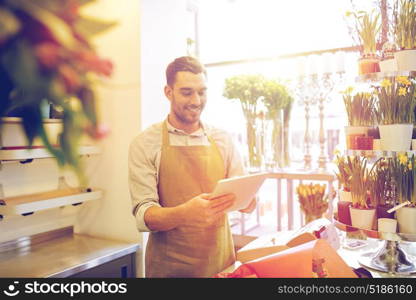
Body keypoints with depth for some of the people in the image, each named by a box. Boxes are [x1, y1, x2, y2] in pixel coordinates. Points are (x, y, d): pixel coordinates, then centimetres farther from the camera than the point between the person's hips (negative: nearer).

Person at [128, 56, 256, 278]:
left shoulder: (222, 139, 2)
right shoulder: (145, 144, -7)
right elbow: (143, 215, -12)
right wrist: (186, 213, -31)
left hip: (221, 260, 3)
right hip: (169, 266, -2)